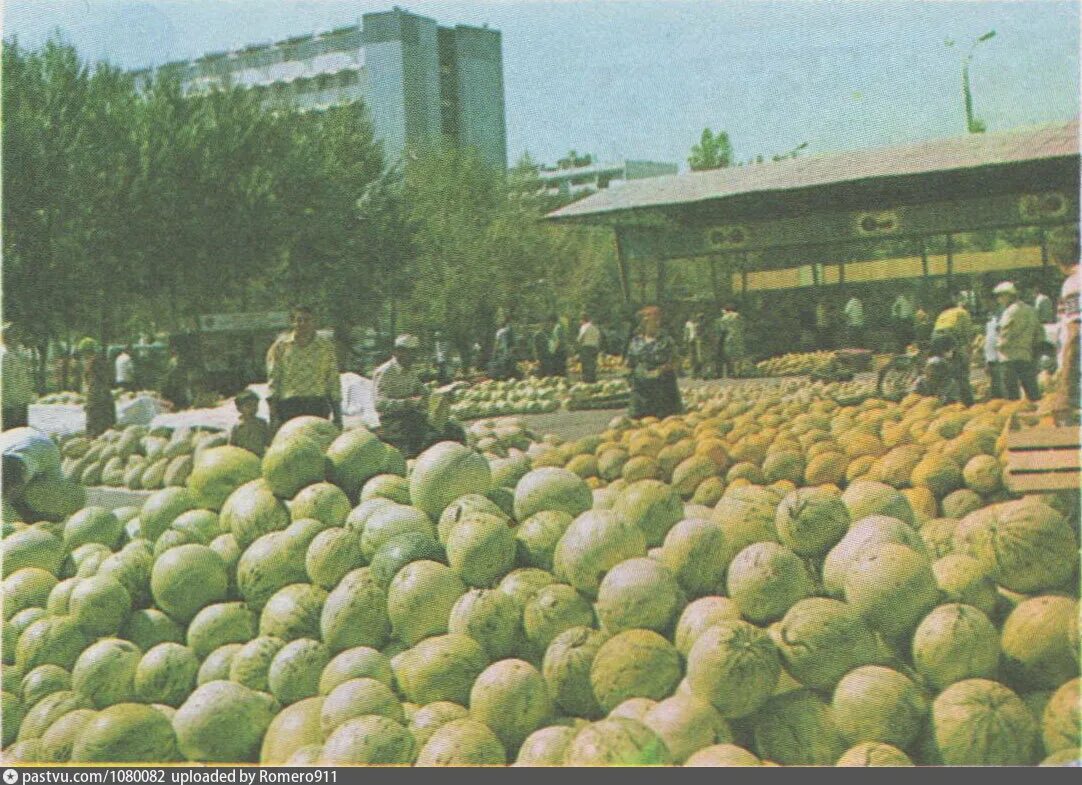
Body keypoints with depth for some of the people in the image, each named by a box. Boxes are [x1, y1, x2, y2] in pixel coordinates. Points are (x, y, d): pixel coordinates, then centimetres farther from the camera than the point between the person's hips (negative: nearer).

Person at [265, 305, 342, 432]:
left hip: (318, 406, 1)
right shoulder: (281, 346, 7)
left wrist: (337, 416, 6)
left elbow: (334, 381, 10)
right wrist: (274, 416, -3)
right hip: (289, 407, -1)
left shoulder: (326, 346, 10)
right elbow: (273, 381, 5)